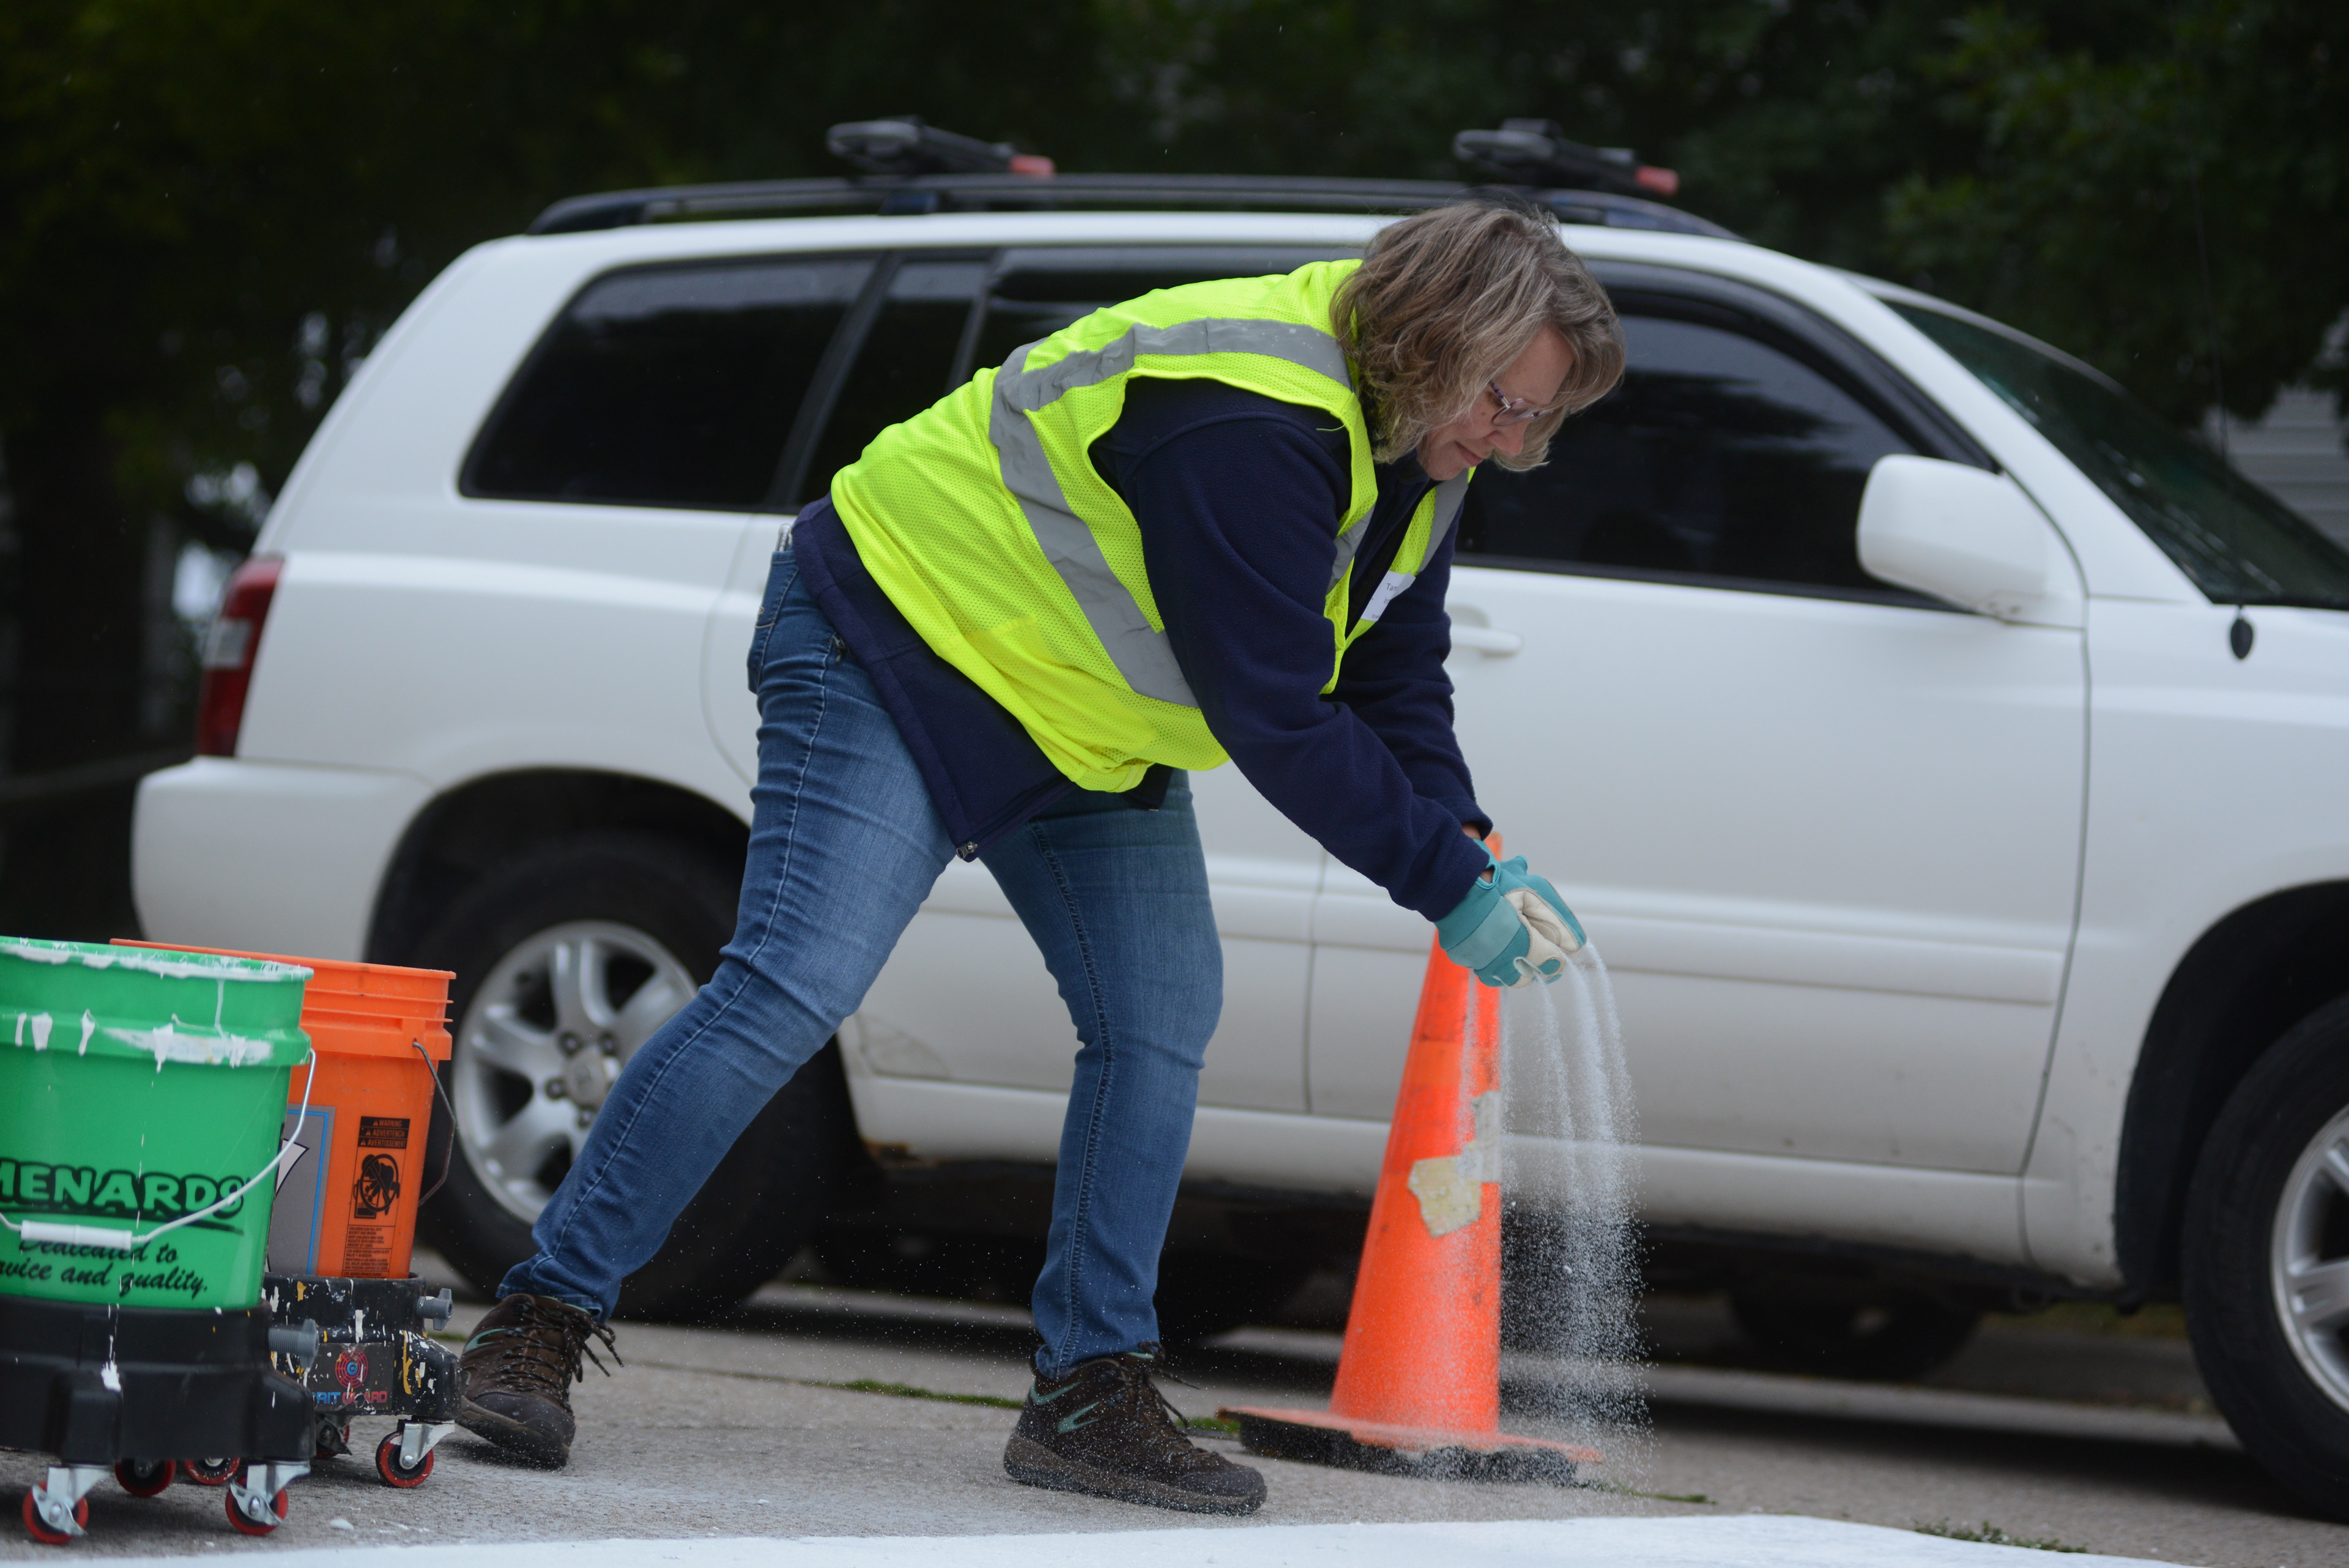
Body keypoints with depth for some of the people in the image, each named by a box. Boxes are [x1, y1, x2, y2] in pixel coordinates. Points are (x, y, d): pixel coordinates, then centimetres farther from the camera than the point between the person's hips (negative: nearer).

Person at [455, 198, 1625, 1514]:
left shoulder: (1416, 442, -2)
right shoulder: (1246, 429, -34)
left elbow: (1392, 676, 6)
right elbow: (1273, 715, -33)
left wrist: (1466, 843, -11)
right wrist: (1449, 882, -29)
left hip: (1088, 736, 10)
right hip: (896, 649, -10)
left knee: (1165, 1018, -1)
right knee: (794, 986, -19)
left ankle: (1094, 1394, 4)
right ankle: (544, 1319, -13)